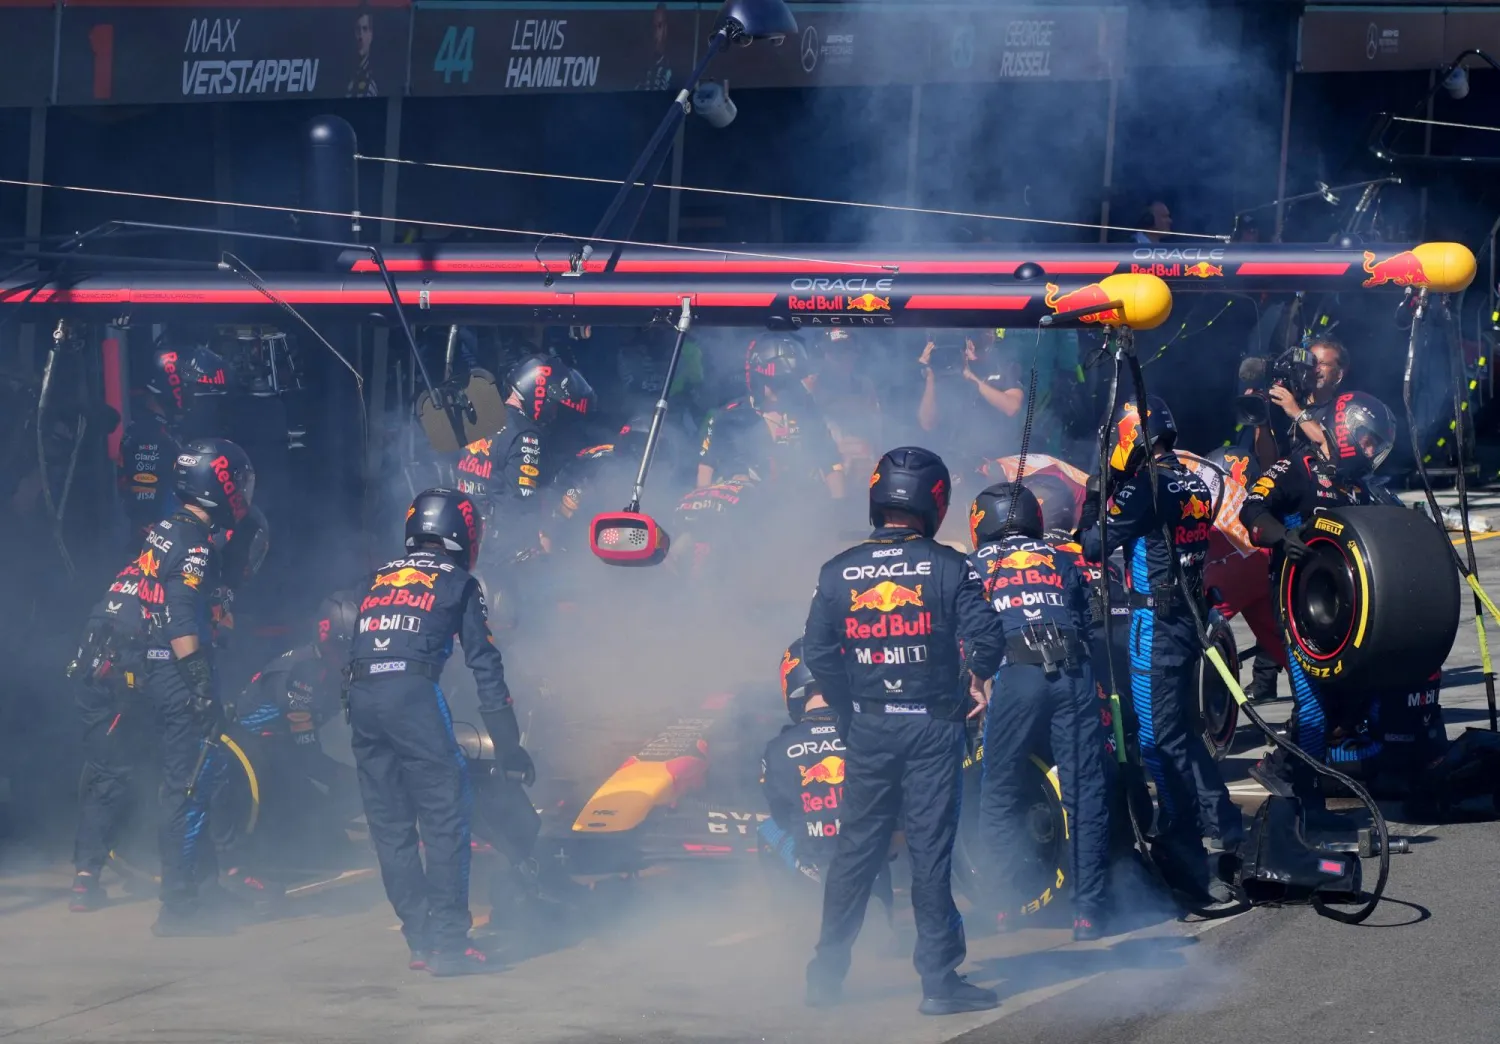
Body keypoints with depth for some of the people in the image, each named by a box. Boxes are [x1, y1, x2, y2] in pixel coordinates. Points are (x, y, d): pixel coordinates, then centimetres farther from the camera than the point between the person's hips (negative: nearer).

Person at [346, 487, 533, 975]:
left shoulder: (380, 578, 27)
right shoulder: (459, 583, 13)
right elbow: (484, 664, 9)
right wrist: (508, 744, 10)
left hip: (360, 695, 6)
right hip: (411, 692, -6)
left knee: (391, 828, 10)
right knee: (446, 819, -4)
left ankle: (422, 940, 13)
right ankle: (448, 943, -9)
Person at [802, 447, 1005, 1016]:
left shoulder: (839, 571, 1)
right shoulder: (949, 567, -7)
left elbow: (817, 650, 0)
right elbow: (986, 636, -13)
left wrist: (846, 708, 12)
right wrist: (978, 677, 8)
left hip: (868, 727, 3)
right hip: (932, 724, -3)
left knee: (856, 847, 12)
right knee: (931, 849, -1)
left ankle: (826, 974, 16)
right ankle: (938, 979, 0)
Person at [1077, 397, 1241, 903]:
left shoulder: (1144, 487, -16)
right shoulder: (1195, 485, 9)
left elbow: (1094, 547, -11)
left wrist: (1092, 501, 4)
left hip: (1154, 623, -8)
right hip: (1191, 617, 8)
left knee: (1160, 739, -3)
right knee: (1176, 730, 20)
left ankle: (1185, 857, -4)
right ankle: (1223, 824, 22)